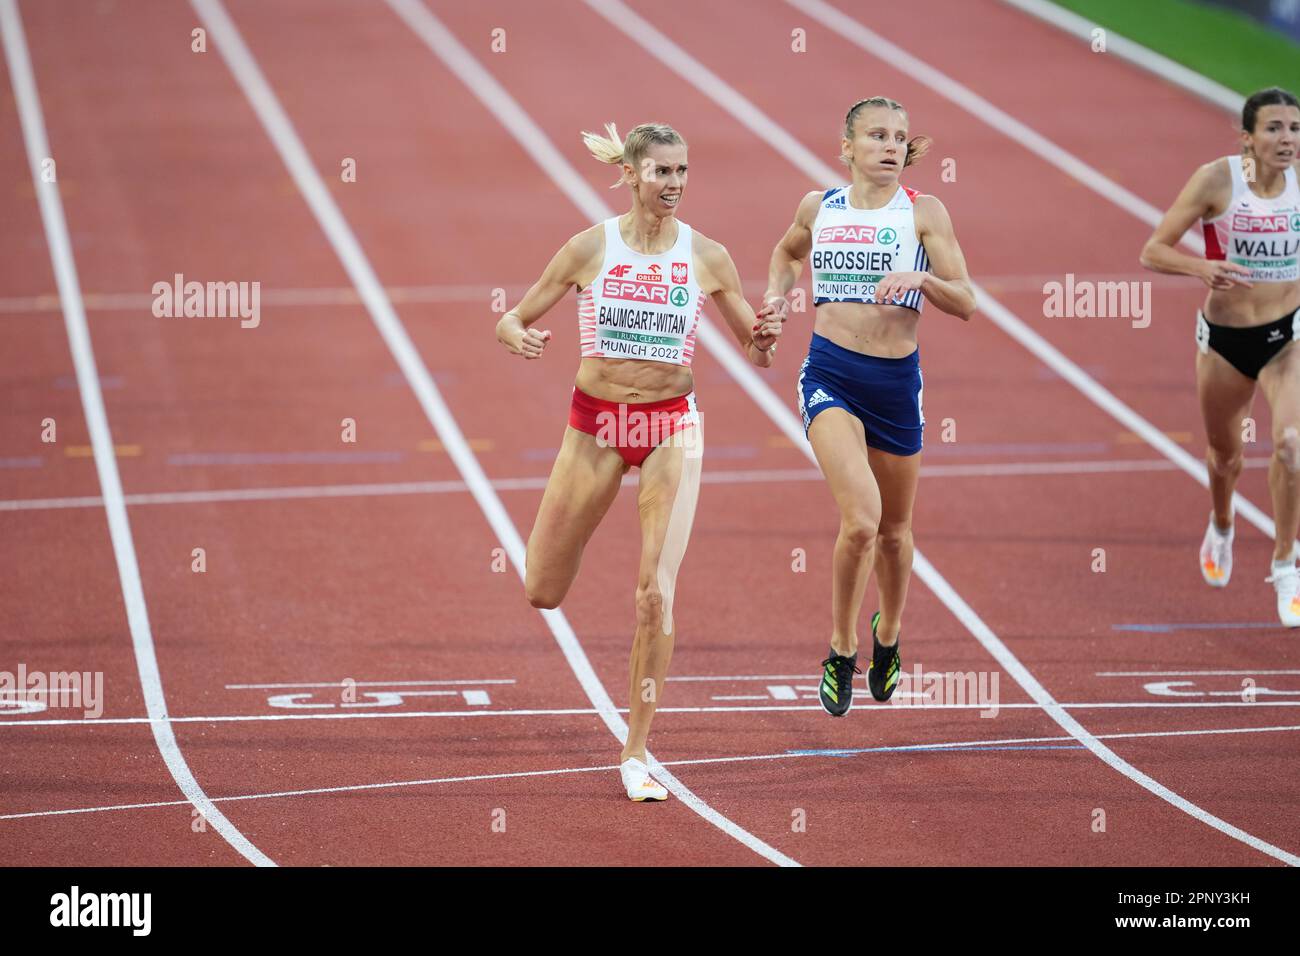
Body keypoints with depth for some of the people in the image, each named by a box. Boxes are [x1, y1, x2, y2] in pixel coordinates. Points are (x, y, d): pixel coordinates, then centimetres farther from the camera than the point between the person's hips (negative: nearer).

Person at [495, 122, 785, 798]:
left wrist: (765, 342, -17)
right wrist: (521, 338, -23)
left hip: (671, 427, 0)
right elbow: (511, 321, 0)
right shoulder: (590, 248, -6)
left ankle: (636, 753, -3)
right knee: (542, 594, 6)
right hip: (596, 423, 0)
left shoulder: (707, 257, -2)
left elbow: (755, 353, 6)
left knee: (657, 591, -13)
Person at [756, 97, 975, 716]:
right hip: (829, 375, -1)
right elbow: (788, 252, 27)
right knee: (861, 518, -22)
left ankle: (888, 633, 45)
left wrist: (921, 278, -23)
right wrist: (777, 293, 8)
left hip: (896, 381, 1)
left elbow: (965, 303, -5)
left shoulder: (924, 214, -2)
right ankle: (841, 651, -3)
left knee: (894, 530, 15)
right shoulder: (819, 207, 4)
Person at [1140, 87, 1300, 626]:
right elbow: (1153, 252, -16)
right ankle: (1221, 528, 55)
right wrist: (1202, 268, -35)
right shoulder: (1217, 180, -17)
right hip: (1224, 338, 0)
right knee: (1224, 451, 20)